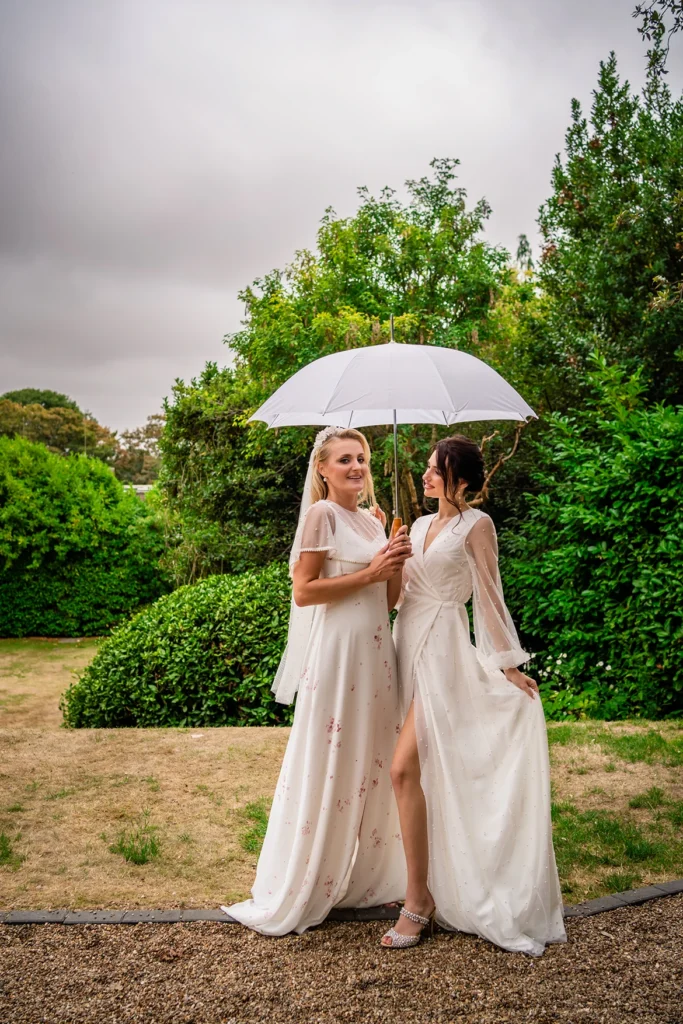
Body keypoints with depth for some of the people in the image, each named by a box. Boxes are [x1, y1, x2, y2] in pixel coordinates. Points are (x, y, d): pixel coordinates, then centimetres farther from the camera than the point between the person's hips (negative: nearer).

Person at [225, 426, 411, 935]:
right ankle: (298, 893, 15)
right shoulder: (322, 514, -8)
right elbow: (304, 591, -14)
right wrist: (371, 572, -15)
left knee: (371, 764, 13)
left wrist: (396, 563, -2)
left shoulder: (372, 520, 14)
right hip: (337, 650, -8)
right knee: (329, 768, 0)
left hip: (376, 650, 8)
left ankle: (362, 877, 29)